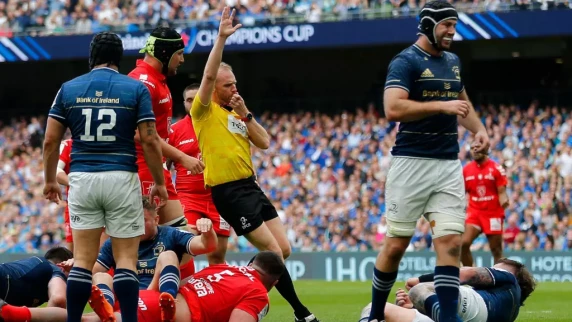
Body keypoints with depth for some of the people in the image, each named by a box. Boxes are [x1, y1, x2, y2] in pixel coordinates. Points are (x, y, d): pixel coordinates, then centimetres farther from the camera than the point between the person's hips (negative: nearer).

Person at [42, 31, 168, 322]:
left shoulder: (69, 89, 5)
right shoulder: (136, 89, 0)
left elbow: (51, 140, 4)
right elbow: (150, 140, -5)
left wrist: (50, 180, 16)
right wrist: (159, 182, 5)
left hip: (82, 178, 2)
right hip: (122, 178, -2)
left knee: (83, 260, 6)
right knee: (126, 259, 1)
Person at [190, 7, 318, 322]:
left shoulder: (236, 113, 16)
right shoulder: (204, 111, -6)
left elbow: (264, 142, 8)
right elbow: (208, 75, -22)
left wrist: (245, 115, -4)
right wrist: (221, 38, -25)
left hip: (251, 187, 8)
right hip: (229, 191, -8)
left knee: (283, 249, 7)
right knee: (273, 251, -10)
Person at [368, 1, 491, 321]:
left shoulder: (453, 62, 15)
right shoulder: (406, 62, -8)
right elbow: (393, 108, -21)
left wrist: (479, 128, 12)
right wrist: (442, 106, -23)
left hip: (449, 164, 6)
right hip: (412, 162, -6)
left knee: (451, 242, -5)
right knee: (396, 244, 0)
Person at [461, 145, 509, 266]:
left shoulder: (496, 169, -4)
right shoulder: (466, 170, 8)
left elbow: (502, 192, -7)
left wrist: (504, 201, -28)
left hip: (493, 213, -3)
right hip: (474, 212, 3)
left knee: (496, 249, 1)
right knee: (464, 243, -14)